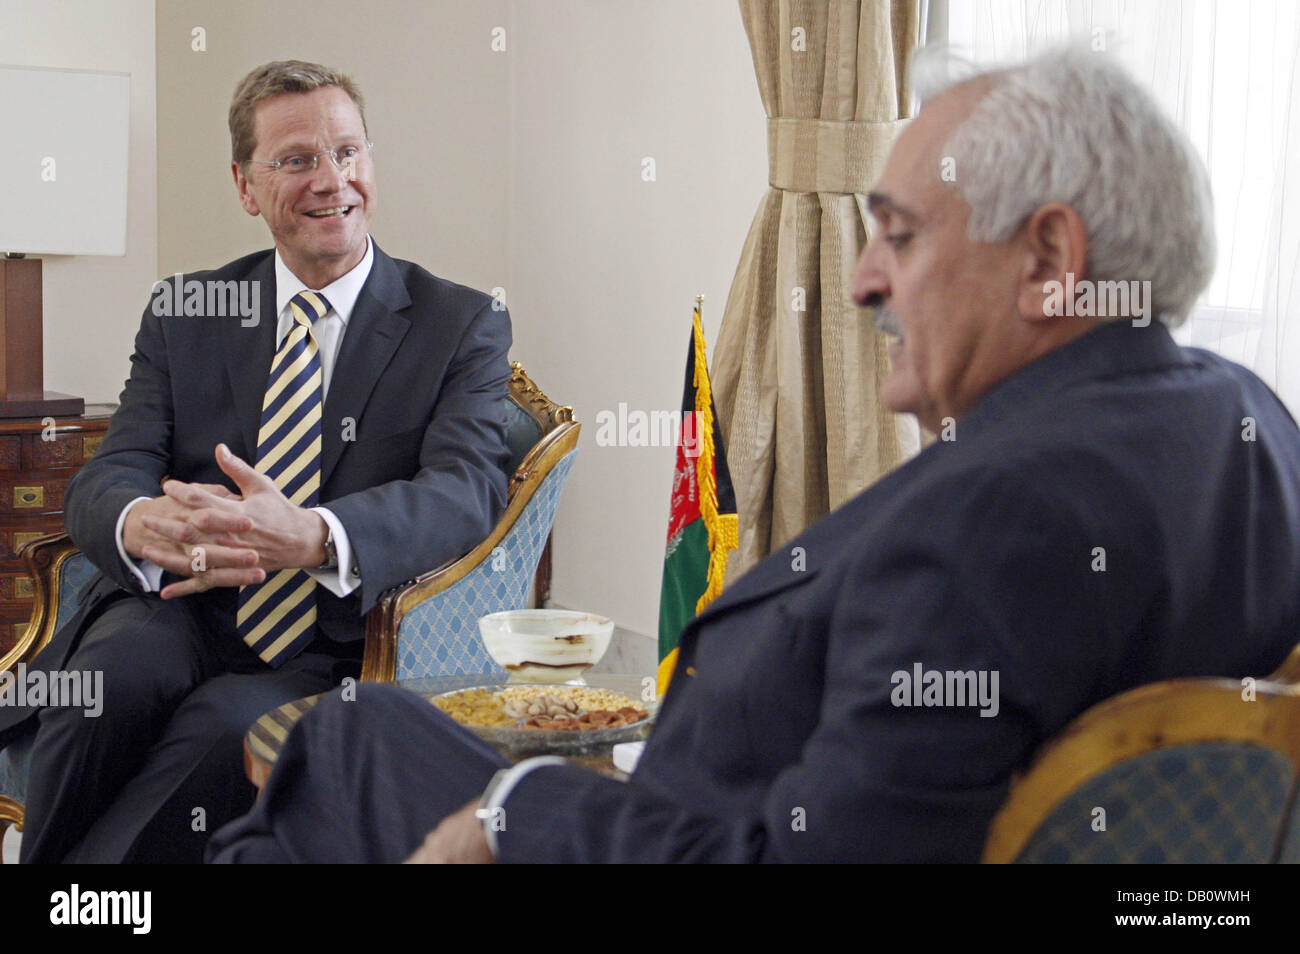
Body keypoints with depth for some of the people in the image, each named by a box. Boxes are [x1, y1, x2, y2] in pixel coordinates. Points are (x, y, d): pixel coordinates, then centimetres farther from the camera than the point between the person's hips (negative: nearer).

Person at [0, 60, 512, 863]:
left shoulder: (464, 325, 4)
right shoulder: (184, 313, 13)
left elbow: (467, 490, -13)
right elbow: (106, 481, 3)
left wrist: (313, 537, -35)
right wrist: (143, 525, -26)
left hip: (331, 652, -2)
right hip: (183, 612, 2)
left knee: (224, 723, -34)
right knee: (115, 676, -32)